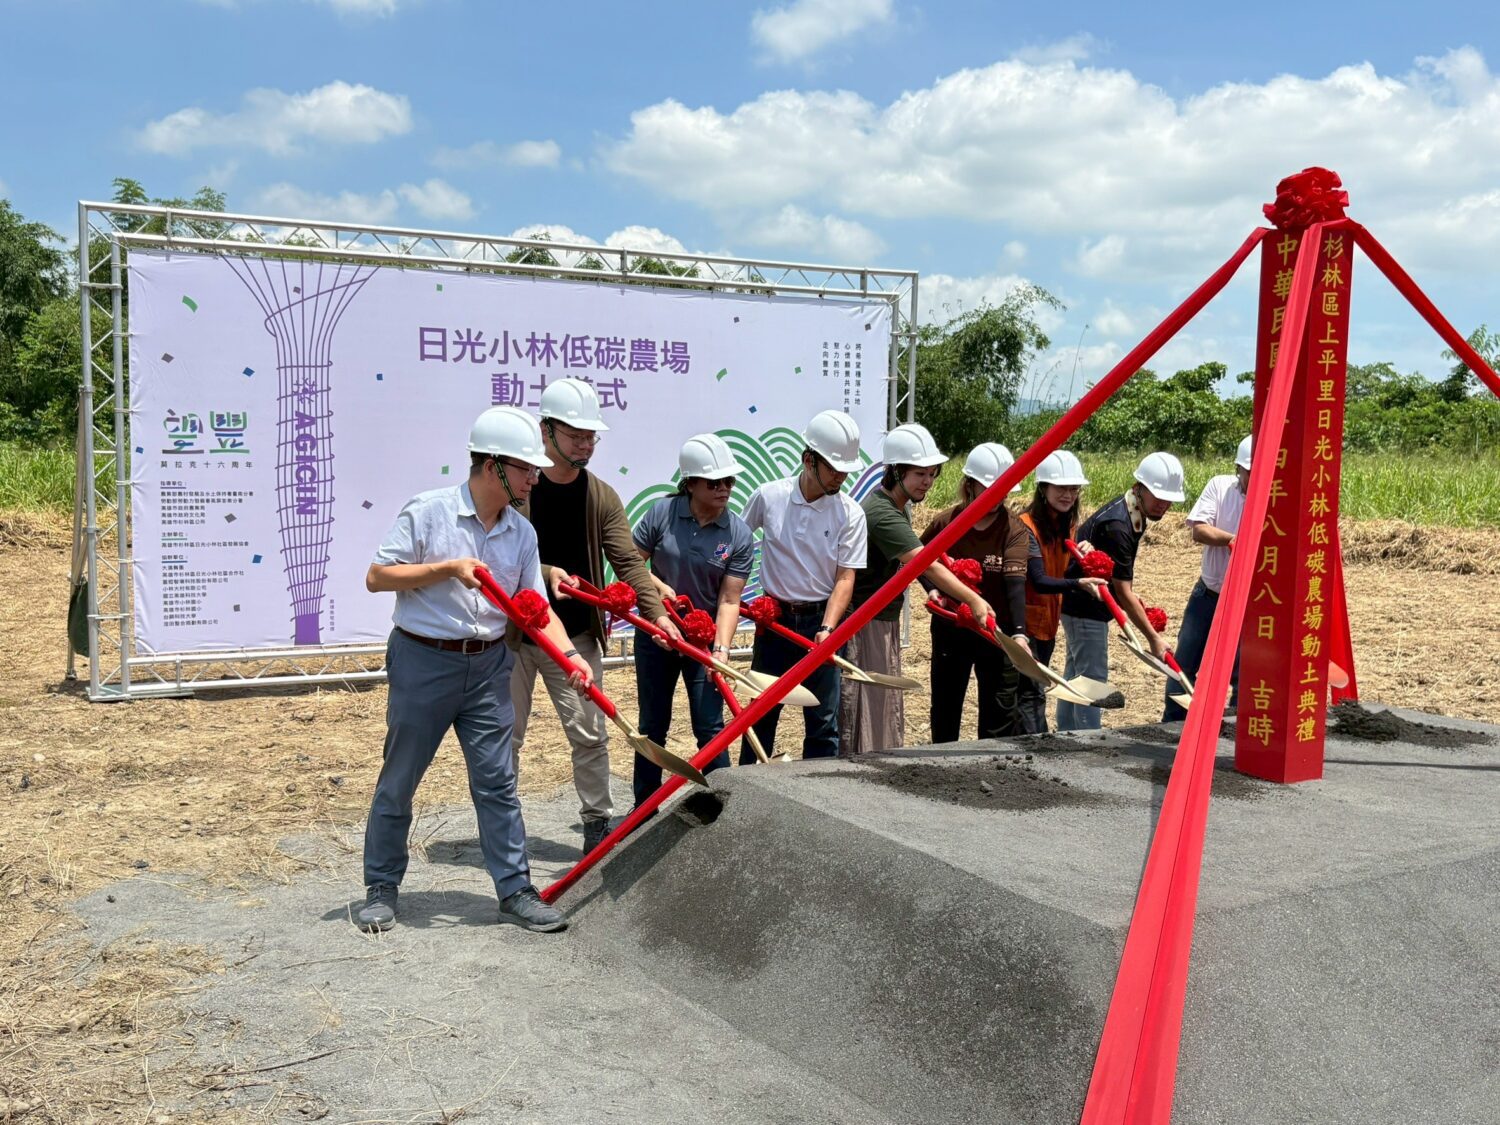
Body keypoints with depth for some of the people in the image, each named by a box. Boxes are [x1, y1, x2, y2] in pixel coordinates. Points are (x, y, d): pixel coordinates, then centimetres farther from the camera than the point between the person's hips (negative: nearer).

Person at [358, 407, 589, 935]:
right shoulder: (428, 511, -10)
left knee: (497, 782, 5)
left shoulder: (521, 533, 5)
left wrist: (569, 655, -13)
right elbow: (377, 577, -10)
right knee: (398, 783, 7)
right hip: (423, 660, -4)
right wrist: (448, 568, -19)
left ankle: (515, 891, 14)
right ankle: (381, 889, 24)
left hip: (488, 666, 4)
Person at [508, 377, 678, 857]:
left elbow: (628, 562, -4)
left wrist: (655, 610, -18)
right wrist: (544, 573, -28)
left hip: (576, 637, 3)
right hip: (513, 636, -2)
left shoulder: (602, 497, 3)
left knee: (591, 735, 4)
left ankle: (597, 823, 20)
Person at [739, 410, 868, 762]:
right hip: (774, 617, 0)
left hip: (821, 620, 0)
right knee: (761, 713, 10)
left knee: (824, 721, 3)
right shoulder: (768, 497, -7)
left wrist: (827, 628, -22)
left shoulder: (850, 514, -9)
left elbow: (845, 578, -10)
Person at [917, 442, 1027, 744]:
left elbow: (1015, 583, -24)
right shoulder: (946, 522, -6)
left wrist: (1019, 632, -36)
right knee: (945, 708, 15)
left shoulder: (1013, 528, -12)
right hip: (950, 629, 2)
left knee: (1001, 710, 1)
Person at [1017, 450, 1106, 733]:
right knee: (1031, 694, -10)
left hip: (1049, 620, 8)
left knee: (1036, 688, 15)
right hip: (1025, 621, -8)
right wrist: (1079, 583, -41)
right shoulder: (1027, 525, -19)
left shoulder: (1069, 524, 6)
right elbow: (1039, 581, -27)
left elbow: (1064, 573, 10)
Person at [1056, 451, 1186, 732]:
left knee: (1076, 672, 18)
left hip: (1083, 603, 11)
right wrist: (1153, 639, -22)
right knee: (1092, 678, -7)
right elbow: (1123, 592, -26)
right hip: (1085, 606, -10)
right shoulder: (1117, 526, -28)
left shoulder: (1135, 511, 2)